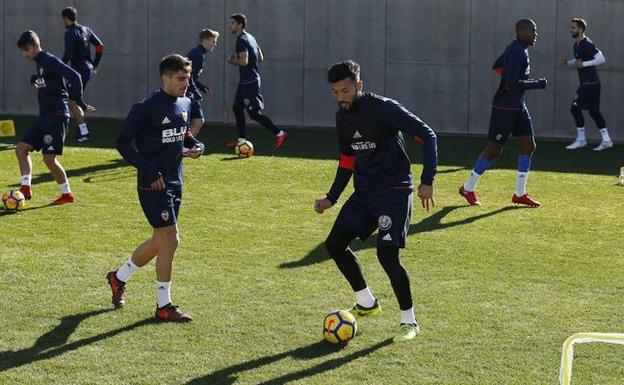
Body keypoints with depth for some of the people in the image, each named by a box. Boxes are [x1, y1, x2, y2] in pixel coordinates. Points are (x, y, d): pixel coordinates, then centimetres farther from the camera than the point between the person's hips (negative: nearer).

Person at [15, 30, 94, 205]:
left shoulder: (50, 61, -13)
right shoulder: (39, 63, 15)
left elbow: (74, 77, -21)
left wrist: (79, 103, -19)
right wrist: (36, 80, 14)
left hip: (56, 115, -10)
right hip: (44, 116, 10)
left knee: (49, 157, -10)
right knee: (21, 148, 4)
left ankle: (67, 194, 2)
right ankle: (26, 188, 3)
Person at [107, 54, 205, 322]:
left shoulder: (184, 104, 8)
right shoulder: (146, 109, -15)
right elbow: (122, 142, -12)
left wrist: (195, 146, 4)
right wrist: (149, 170, -19)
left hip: (175, 183, 8)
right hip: (153, 185, -8)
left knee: (160, 242, 16)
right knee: (169, 241, -8)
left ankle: (118, 278, 37)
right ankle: (164, 306, 3)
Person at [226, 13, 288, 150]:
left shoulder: (241, 40, -18)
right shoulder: (250, 37, 13)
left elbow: (244, 62, -27)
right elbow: (260, 57, 18)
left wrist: (232, 61, -8)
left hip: (250, 82, -10)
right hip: (245, 81, 10)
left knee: (254, 113, -8)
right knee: (237, 108, 14)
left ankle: (279, 133, -5)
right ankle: (242, 139, 19)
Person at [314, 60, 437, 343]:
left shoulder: (384, 109, -16)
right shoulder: (343, 118, 7)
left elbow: (427, 136, -17)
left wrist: (427, 181, -23)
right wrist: (331, 198, 19)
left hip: (394, 191, -8)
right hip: (364, 192, 8)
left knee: (386, 253, -18)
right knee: (335, 244, 4)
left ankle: (409, 321, 0)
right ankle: (367, 304, 22)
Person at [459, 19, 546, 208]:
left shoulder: (519, 48, 9)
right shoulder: (517, 52, -21)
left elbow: (497, 66, 22)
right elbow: (510, 84, -27)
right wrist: (536, 84, -18)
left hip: (518, 105, 10)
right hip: (504, 107, -10)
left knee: (528, 145, 5)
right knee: (494, 149, -1)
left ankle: (520, 194, 12)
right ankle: (468, 188, 14)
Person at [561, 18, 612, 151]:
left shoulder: (587, 44, -16)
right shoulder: (577, 45, 13)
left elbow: (601, 59, -23)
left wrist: (583, 64, -24)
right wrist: (567, 62, 8)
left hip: (590, 83, -10)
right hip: (585, 83, 10)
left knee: (575, 108, -7)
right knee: (594, 111, 10)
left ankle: (581, 140, 2)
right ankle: (606, 140, 13)